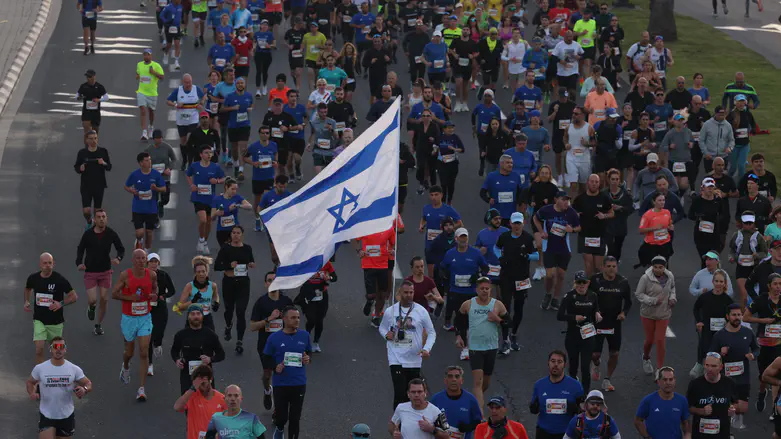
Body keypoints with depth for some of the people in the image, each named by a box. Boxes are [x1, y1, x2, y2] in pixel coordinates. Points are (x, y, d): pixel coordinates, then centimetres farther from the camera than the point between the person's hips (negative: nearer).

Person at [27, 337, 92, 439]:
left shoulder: (74, 369, -6)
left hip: (67, 415, 1)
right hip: (46, 415, -1)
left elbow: (88, 384, 1)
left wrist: (84, 390, -23)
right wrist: (32, 393, -12)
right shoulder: (40, 368, -6)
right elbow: (30, 382, 10)